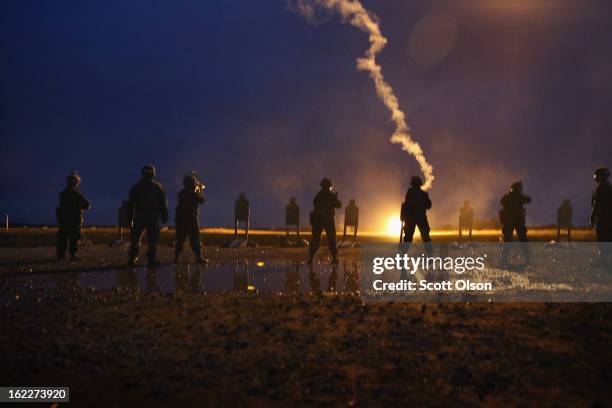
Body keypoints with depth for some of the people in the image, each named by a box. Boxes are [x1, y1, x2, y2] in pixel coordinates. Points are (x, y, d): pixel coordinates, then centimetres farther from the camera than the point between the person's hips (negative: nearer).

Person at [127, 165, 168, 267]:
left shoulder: (136, 187, 7)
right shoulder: (158, 187, 4)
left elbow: (130, 204, 6)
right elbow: (163, 203, 3)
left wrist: (130, 217, 8)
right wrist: (164, 216, 6)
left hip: (139, 217, 1)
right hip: (154, 217, -1)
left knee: (135, 239, 6)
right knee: (152, 240, -1)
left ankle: (132, 259, 0)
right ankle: (151, 259, -8)